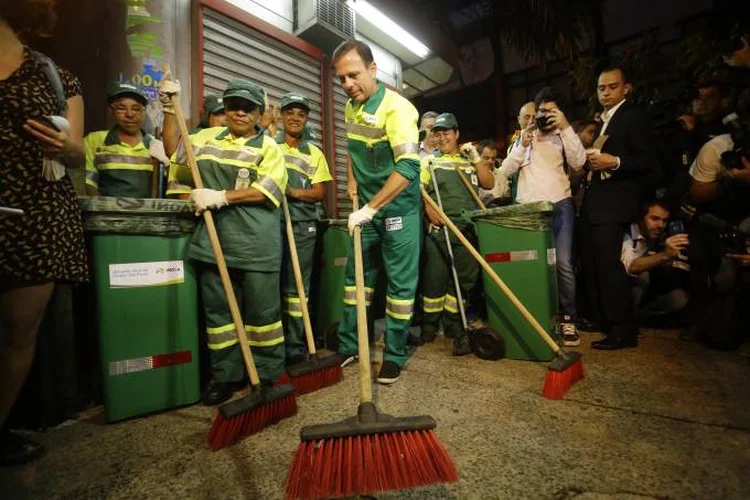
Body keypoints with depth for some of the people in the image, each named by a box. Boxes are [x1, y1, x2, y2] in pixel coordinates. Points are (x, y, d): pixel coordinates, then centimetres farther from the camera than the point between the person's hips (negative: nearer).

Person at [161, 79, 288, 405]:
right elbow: (174, 149, 30)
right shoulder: (208, 138, 19)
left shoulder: (268, 148, 4)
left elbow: (264, 192, -10)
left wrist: (220, 197, -13)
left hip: (256, 242, -4)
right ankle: (226, 375, 22)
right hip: (214, 239, 5)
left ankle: (267, 374, 15)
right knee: (217, 308, 9)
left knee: (261, 309, 1)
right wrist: (169, 109, 23)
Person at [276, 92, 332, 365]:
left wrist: (295, 192, -11)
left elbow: (320, 192, 6)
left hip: (303, 226, 1)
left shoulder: (315, 153, 16)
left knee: (297, 286, 3)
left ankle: (295, 345, 10)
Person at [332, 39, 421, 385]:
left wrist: (371, 207, -30)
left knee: (400, 282, 1)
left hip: (398, 207, -7)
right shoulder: (351, 107, 6)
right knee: (356, 275, 11)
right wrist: (352, 179, 11)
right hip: (367, 206, 7)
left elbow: (408, 167, -30)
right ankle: (348, 346, 25)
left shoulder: (396, 108, -18)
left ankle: (394, 356, 16)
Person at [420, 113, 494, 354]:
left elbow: (489, 183, 7)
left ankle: (453, 325, 16)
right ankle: (429, 325, 11)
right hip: (439, 227, -2)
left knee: (464, 278, 3)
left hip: (468, 228, 3)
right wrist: (429, 209, -15)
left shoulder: (470, 160, 18)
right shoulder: (429, 161, 12)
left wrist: (476, 158, 1)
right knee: (435, 276, -3)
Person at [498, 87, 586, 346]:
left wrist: (566, 127, -6)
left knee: (563, 263, -12)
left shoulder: (563, 137, 15)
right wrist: (522, 146, -1)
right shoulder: (523, 139, 20)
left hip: (559, 206, -2)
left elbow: (578, 163, -4)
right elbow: (505, 171, 9)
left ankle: (568, 318, -3)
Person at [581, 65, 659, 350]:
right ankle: (600, 319, 21)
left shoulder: (634, 116, -3)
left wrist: (615, 163, -23)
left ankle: (623, 330, -2)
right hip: (593, 202, 9)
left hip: (613, 203, -8)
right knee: (592, 263, 10)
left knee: (608, 264, -11)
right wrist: (590, 161, 7)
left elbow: (649, 161, -11)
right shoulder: (601, 121, 21)